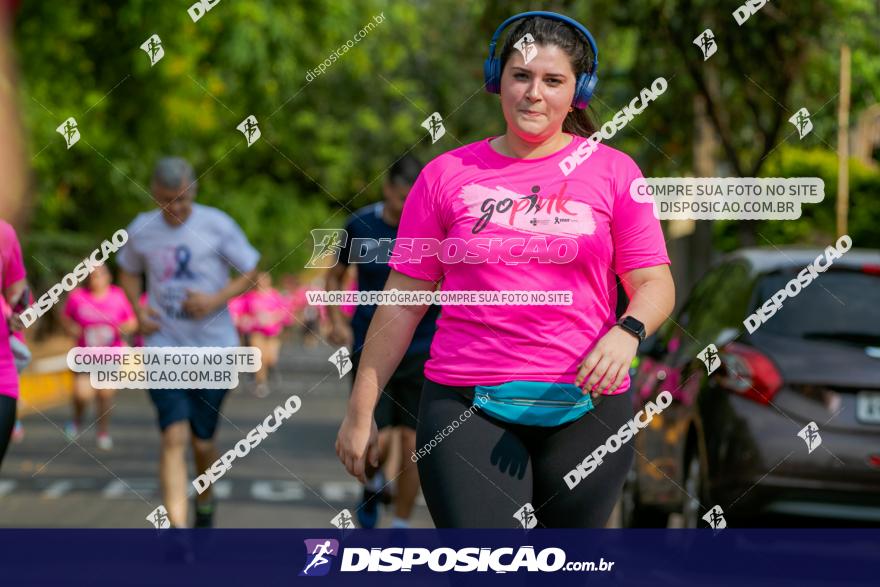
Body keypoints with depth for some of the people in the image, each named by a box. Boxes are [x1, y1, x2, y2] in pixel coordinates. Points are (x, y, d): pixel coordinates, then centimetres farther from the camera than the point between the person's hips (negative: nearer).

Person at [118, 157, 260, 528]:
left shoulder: (217, 226, -6)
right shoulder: (141, 230, 1)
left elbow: (252, 272, 1)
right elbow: (129, 271, 20)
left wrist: (216, 300, -16)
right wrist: (138, 311, 2)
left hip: (214, 348, 0)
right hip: (164, 348, 1)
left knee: (202, 441, 9)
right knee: (174, 436, -15)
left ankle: (205, 504, 39)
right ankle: (177, 530, -19)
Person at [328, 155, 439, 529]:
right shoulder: (360, 226, -4)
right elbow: (335, 276, 11)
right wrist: (337, 321, -3)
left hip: (421, 353, 0)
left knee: (412, 443, -1)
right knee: (378, 442, -10)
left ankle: (400, 527, 17)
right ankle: (373, 484, 26)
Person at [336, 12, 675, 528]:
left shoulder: (613, 171, 6)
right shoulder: (446, 175, 7)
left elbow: (655, 283, 4)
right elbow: (403, 301, 9)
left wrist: (626, 332, -18)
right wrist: (361, 409, 8)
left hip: (586, 405, 1)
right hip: (465, 407, -1)